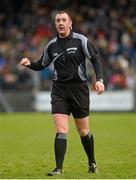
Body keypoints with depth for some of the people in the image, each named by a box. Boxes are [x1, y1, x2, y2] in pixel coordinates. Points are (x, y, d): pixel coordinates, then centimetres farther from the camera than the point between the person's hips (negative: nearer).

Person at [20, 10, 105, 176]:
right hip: (59, 90, 2)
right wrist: (29, 64, -4)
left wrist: (99, 79, -14)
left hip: (79, 88, -1)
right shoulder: (51, 46, 5)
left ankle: (92, 163, 29)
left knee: (83, 131, 7)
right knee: (61, 131, -11)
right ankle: (58, 168, -10)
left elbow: (94, 59, -2)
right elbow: (41, 64, 17)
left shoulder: (80, 40, -4)